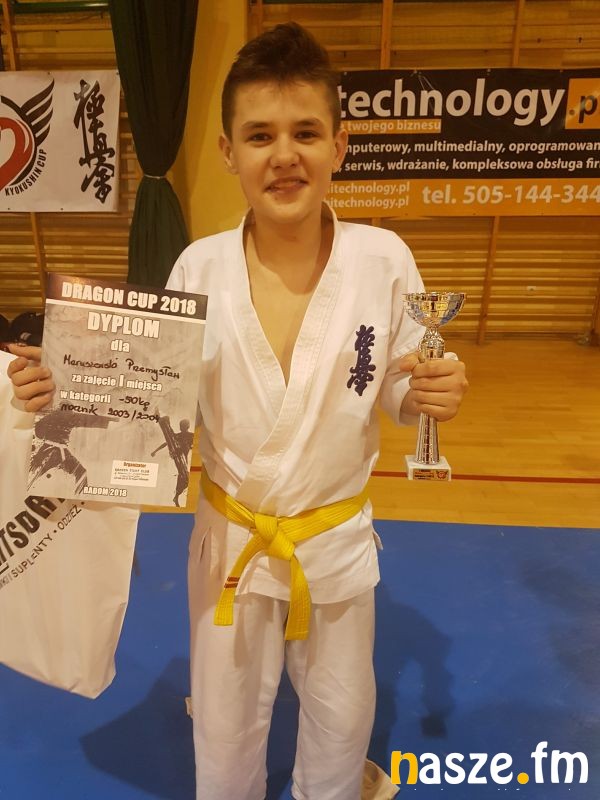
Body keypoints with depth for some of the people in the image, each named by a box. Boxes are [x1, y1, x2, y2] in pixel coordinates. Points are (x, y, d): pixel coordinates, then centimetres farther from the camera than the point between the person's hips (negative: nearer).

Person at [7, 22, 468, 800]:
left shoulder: (383, 259, -16)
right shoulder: (199, 267, -14)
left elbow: (402, 391, -5)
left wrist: (433, 395, -26)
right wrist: (67, 388, -19)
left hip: (337, 540, 1)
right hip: (230, 540, 0)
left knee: (341, 720, 28)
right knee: (225, 727, 26)